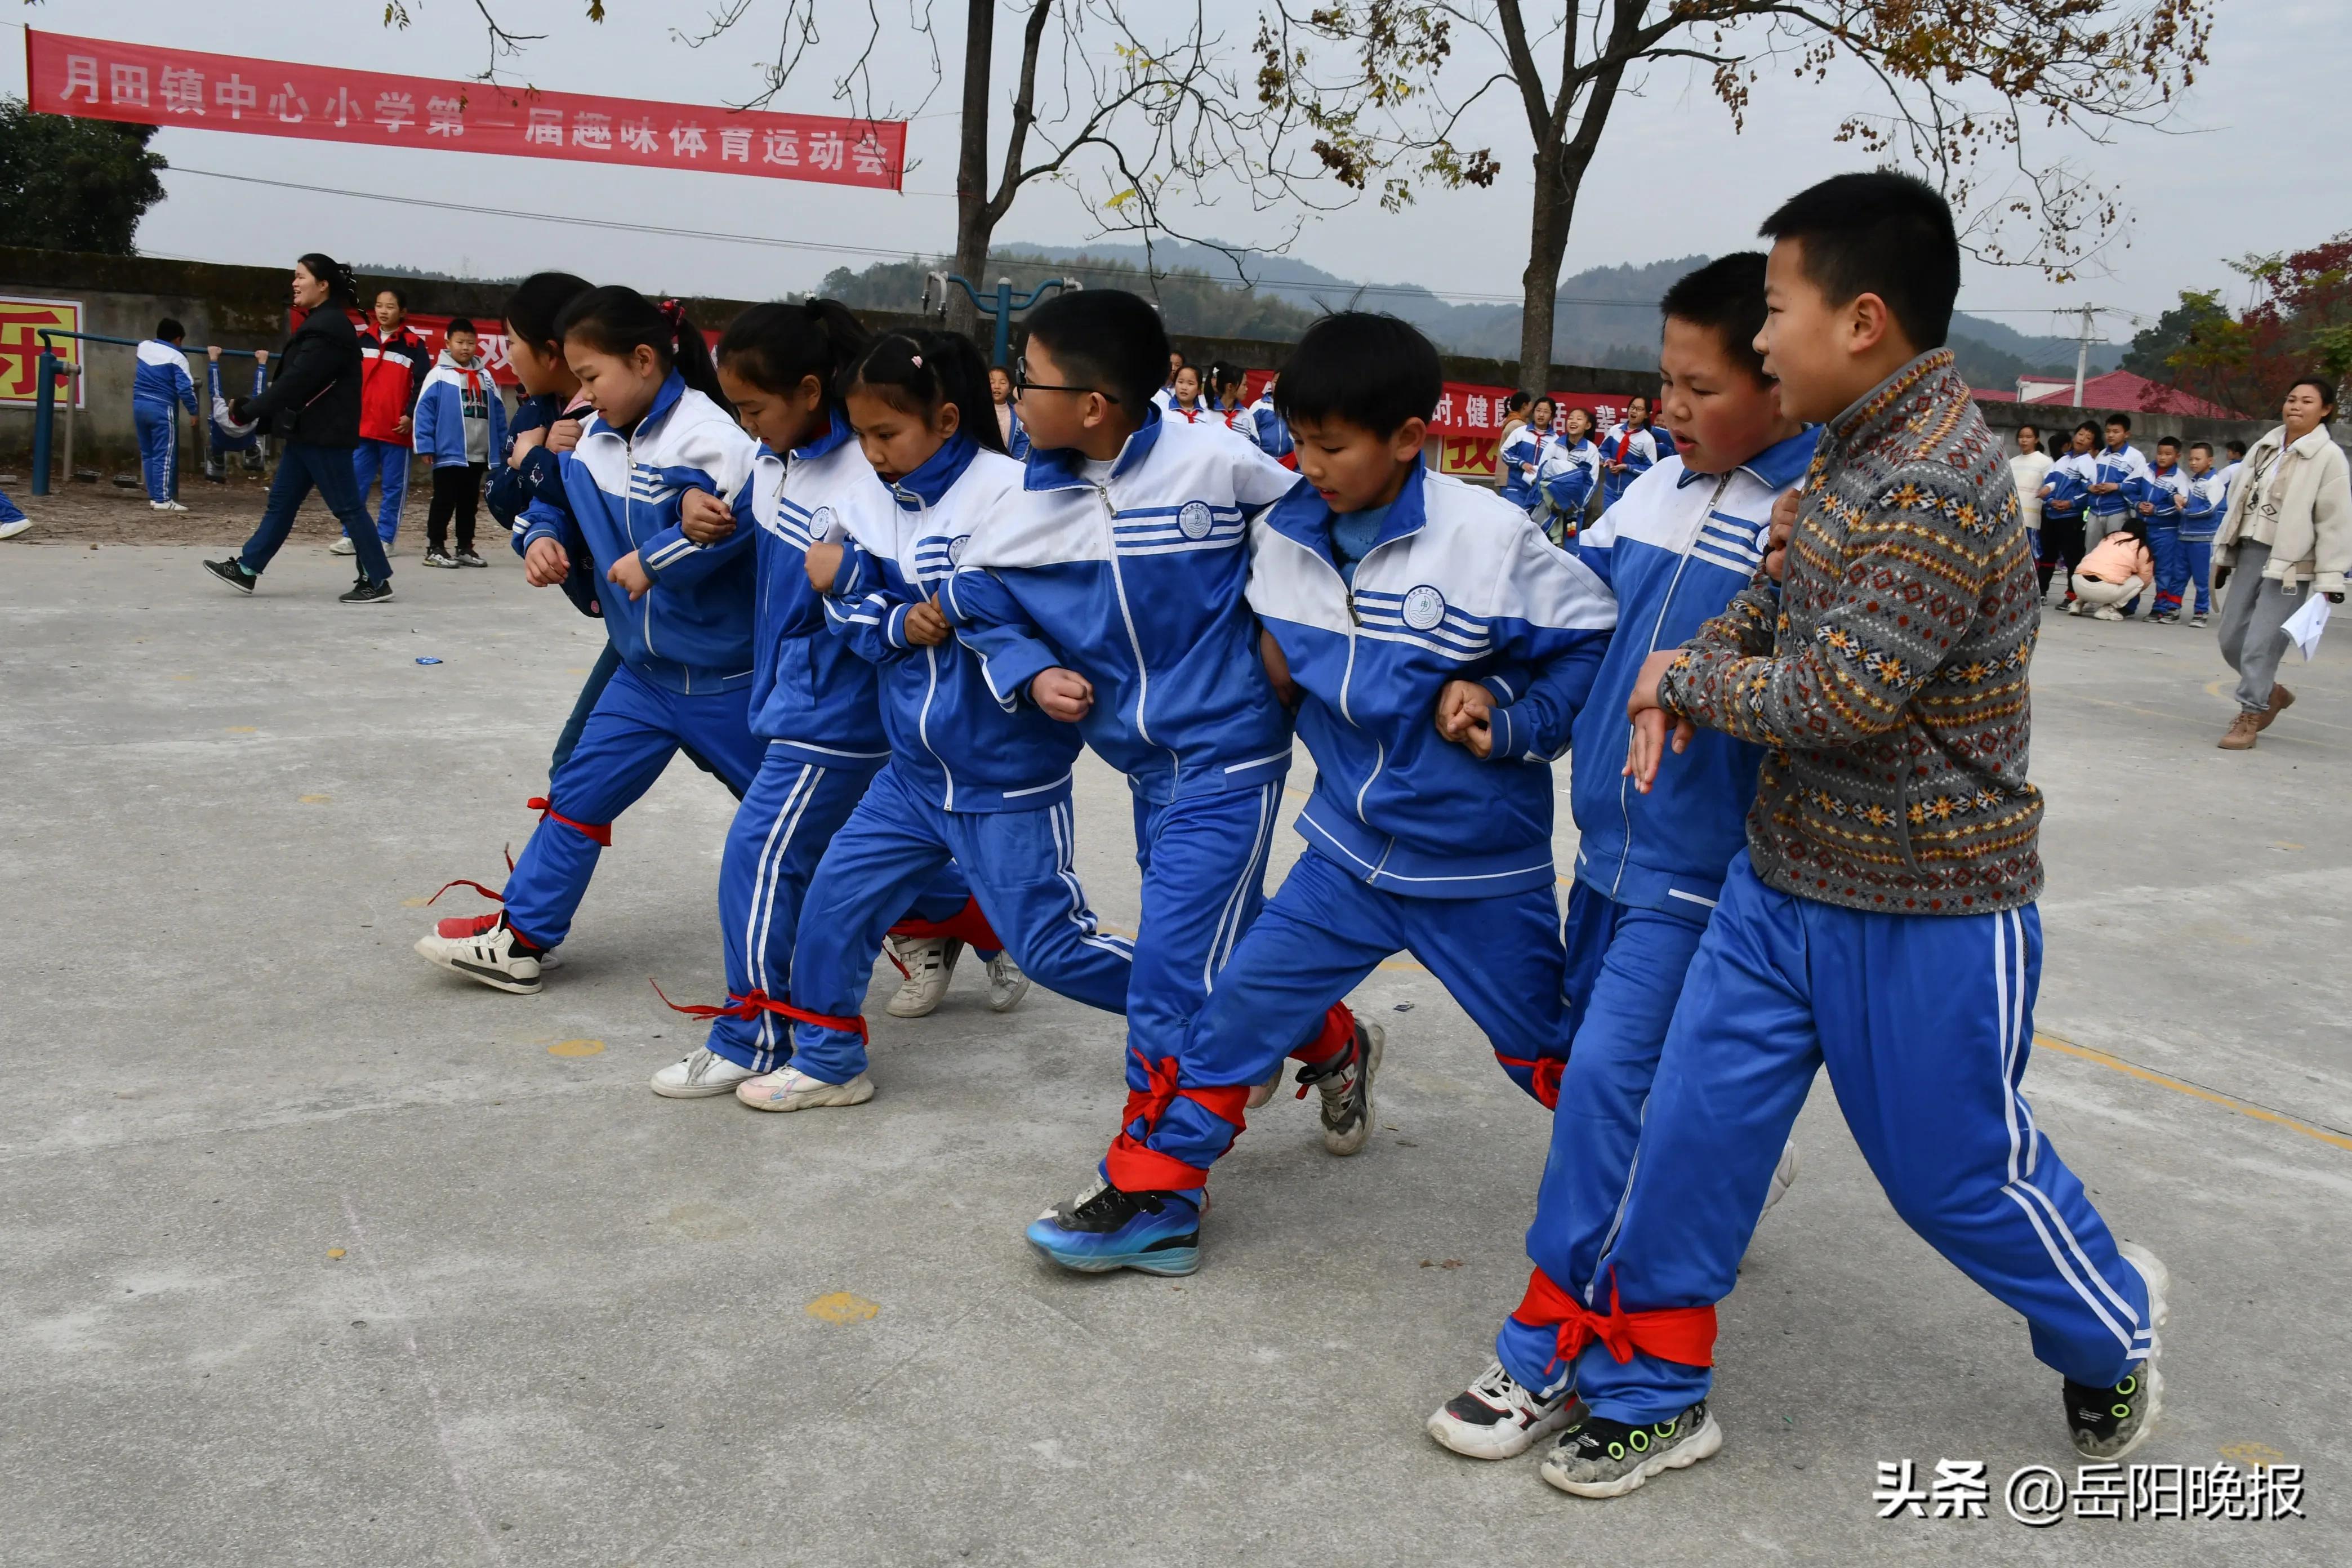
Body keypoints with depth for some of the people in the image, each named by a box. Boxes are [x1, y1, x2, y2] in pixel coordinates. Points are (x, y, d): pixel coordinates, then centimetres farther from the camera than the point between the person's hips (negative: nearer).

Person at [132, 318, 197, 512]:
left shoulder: (144, 347, 10)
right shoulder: (177, 357, -8)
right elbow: (185, 388, -15)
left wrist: (156, 341, 51)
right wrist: (193, 411, -5)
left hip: (139, 405, 7)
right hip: (162, 408, -7)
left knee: (147, 453, 13)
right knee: (164, 455, -6)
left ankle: (154, 496, 15)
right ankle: (163, 500, -11)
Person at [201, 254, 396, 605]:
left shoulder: (328, 328, -17)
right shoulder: (320, 323, 16)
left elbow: (296, 381, -22)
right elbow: (297, 380, 18)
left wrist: (249, 411, -15)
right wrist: (256, 412, 12)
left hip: (325, 435, -10)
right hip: (307, 433, 10)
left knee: (347, 508, -5)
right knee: (280, 504, 13)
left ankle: (377, 581, 1)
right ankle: (245, 569, 18)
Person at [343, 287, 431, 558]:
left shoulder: (414, 345, -2)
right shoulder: (362, 340, 11)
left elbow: (423, 384, -5)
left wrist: (411, 415, -12)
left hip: (397, 430, -4)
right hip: (362, 426, 4)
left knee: (394, 486, 3)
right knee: (355, 483, 5)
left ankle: (384, 539, 9)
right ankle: (352, 536, 12)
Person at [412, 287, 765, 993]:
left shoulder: (706, 436, -22)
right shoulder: (593, 441, 4)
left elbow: (748, 511, -35)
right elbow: (558, 500, 17)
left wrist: (655, 560, -28)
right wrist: (544, 538, -6)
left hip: (725, 674, -7)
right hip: (643, 668, 7)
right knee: (579, 794, 7)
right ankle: (520, 939, 16)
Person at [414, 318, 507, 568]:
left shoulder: (485, 376, 9)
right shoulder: (439, 374, -6)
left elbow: (498, 413, 11)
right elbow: (424, 411, -10)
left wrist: (504, 447, 7)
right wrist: (426, 446, -14)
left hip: (478, 456, 5)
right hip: (449, 454, -5)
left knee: (469, 504, 13)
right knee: (444, 503, 0)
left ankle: (465, 548, 22)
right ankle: (435, 549, 6)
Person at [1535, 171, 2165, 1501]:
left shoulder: (1938, 488, -25)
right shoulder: (1855, 450, 5)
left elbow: (1840, 697, -27)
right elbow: (1775, 603, 18)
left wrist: (1685, 677, -11)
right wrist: (1688, 676, -2)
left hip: (1926, 915, -8)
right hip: (1784, 881, 8)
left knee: (1963, 1171, 11)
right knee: (1694, 1131, 8)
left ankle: (2114, 1328, 42)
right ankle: (1651, 1393, 24)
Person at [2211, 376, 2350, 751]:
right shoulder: (2265, 448, 12)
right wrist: (2224, 554, 17)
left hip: (2290, 564, -6)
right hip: (2250, 554, 6)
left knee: (2260, 645, -10)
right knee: (2232, 640, 9)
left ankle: (2249, 716, 2)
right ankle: (2270, 693, 33)